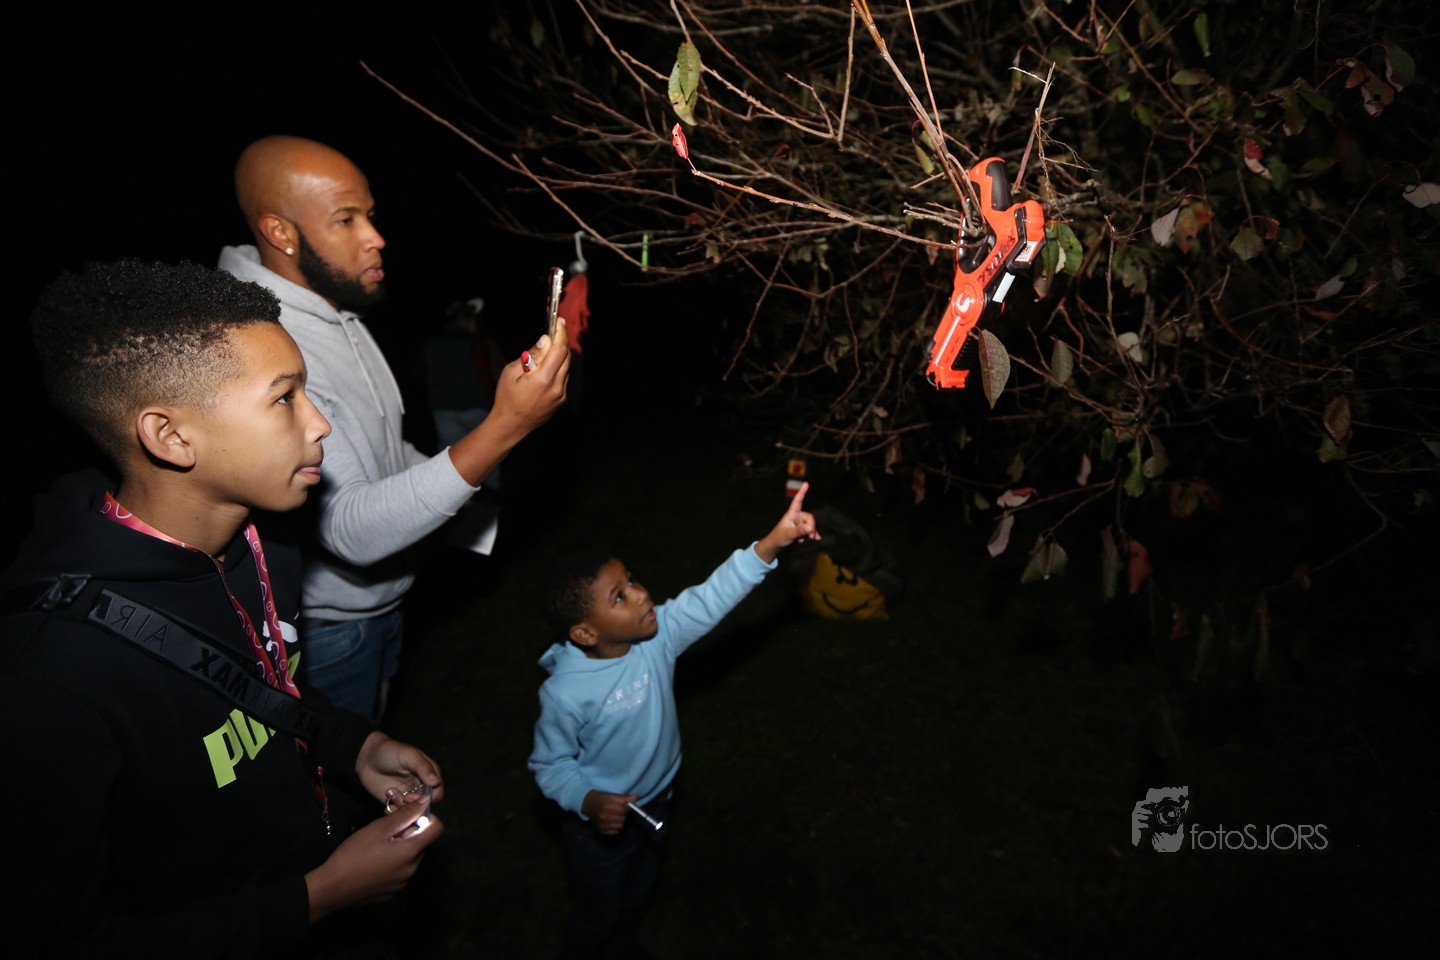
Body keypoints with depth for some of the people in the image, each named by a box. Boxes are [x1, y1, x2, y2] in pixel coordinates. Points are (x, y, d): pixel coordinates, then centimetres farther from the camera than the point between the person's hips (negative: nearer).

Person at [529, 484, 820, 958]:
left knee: (637, 900, 31)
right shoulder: (565, 693, -33)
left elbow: (714, 595, -29)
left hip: (654, 805, 5)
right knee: (597, 915, 22)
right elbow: (549, 763, -18)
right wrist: (588, 801, -36)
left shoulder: (657, 636, -22)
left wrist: (774, 540, -39)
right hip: (599, 823, -5)